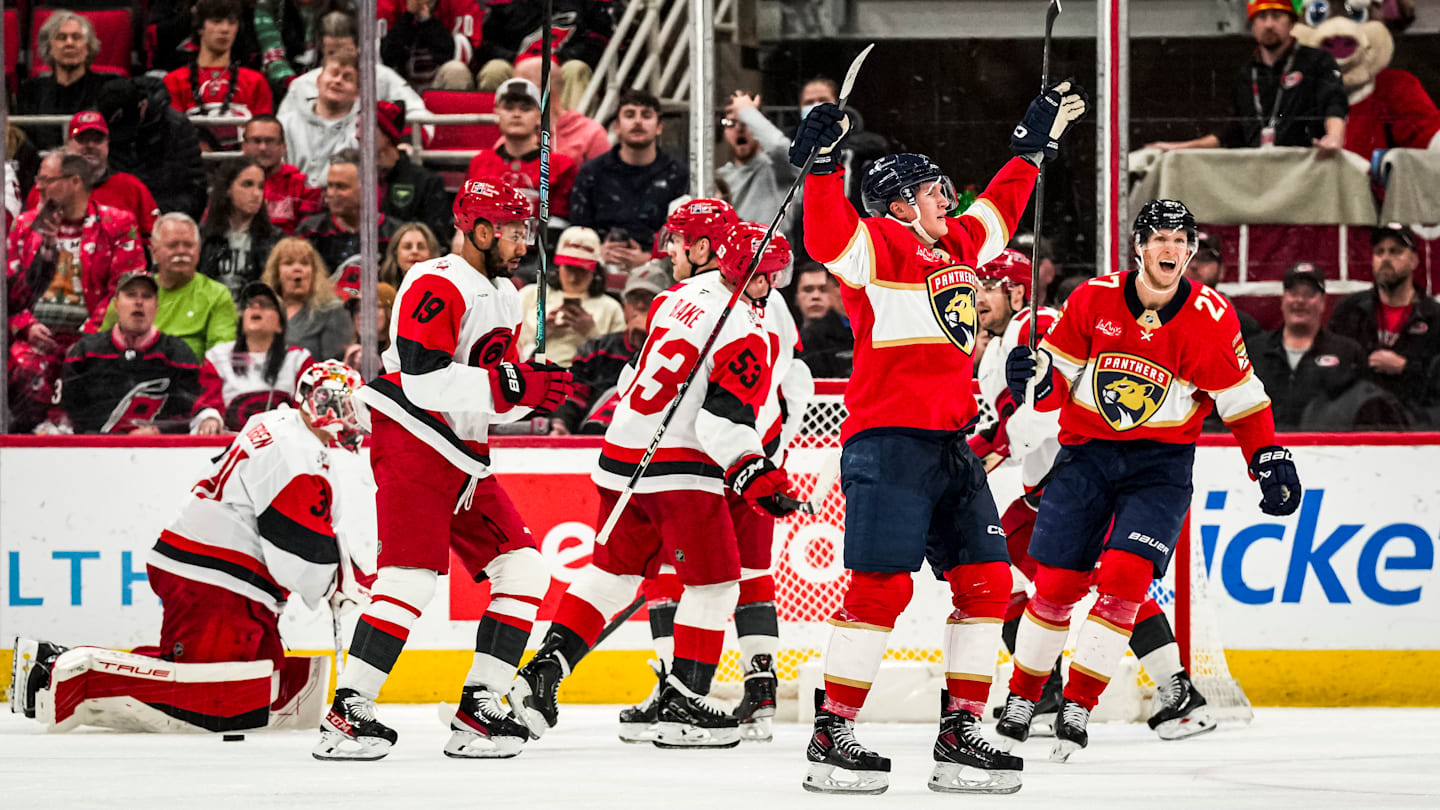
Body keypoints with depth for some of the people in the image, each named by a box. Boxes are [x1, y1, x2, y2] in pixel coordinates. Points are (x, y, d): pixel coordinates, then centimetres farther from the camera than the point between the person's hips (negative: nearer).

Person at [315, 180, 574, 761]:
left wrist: (538, 391, 1)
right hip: (412, 445, -10)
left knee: (523, 571, 3)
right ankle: (347, 713, -16)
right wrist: (511, 386, -26)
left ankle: (478, 709, 4)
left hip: (464, 459, 10)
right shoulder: (437, 286, -14)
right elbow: (424, 381, -24)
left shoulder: (505, 297, 17)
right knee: (411, 578, -18)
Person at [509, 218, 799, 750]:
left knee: (614, 570, 17)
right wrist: (754, 474, -27)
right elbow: (725, 419, -23)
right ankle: (682, 705, -1)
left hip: (623, 449, 8)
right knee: (714, 581, 2)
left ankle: (543, 672, 10)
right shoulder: (744, 335, -14)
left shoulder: (684, 294, 11)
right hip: (679, 472, -8)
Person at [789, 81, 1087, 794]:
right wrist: (823, 166, -36)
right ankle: (830, 738, -10)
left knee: (987, 580, 4)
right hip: (887, 436, -9)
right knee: (882, 586, -14)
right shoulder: (876, 246, -5)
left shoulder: (959, 243, 19)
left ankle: (960, 734, 8)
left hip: (950, 441, 9)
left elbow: (1002, 206, 37)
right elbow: (826, 238, -26)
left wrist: (1037, 141, 40)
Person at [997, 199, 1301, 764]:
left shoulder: (1210, 318, -9)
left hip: (1161, 463, -1)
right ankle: (1022, 697, 19)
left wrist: (1270, 462, -6)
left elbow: (1242, 401, 1)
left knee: (1124, 577, -16)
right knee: (1056, 583, 0)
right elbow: (1058, 385, 0)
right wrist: (1035, 379, -21)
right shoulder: (1093, 299, -8)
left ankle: (1078, 706, -7)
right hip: (1086, 453, 1)